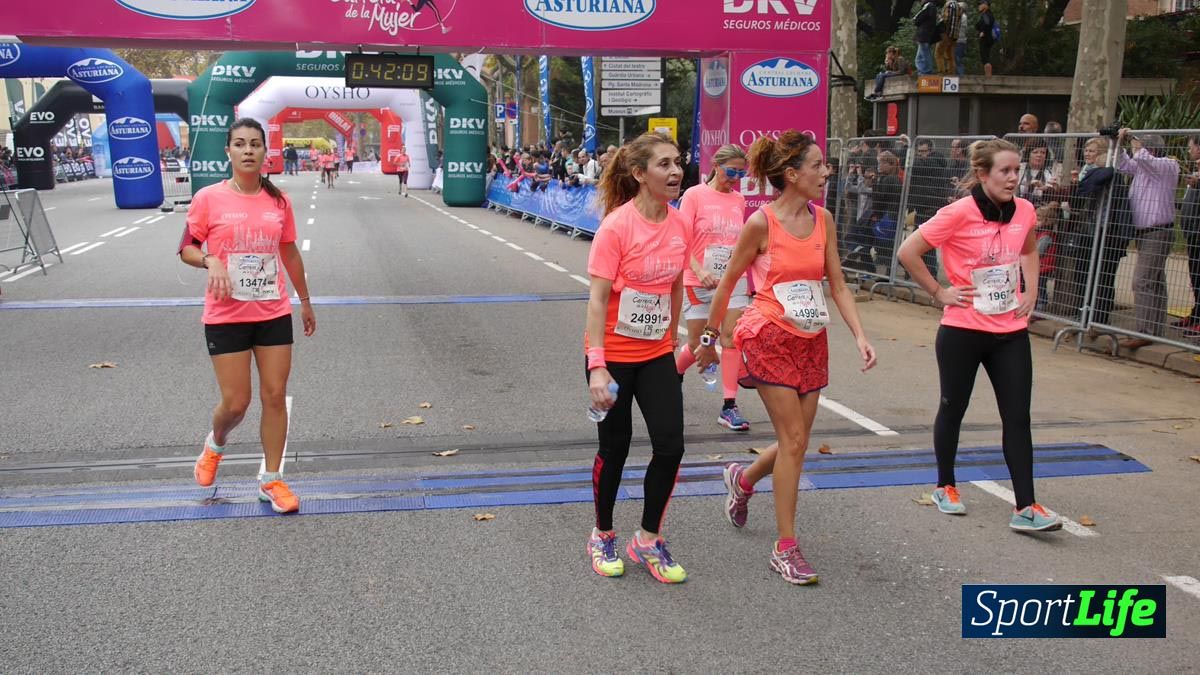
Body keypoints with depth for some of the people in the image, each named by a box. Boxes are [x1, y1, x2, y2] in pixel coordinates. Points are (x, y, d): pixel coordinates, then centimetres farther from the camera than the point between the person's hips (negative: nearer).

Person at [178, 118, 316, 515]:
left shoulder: (278, 201, 3)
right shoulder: (208, 198, -6)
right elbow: (187, 249, 2)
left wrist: (305, 301, 19)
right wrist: (211, 261, -20)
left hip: (274, 314, 3)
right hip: (226, 316, -3)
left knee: (275, 396, 3)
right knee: (235, 403, 0)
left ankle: (271, 481, 17)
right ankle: (215, 444, 36)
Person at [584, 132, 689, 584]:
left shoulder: (678, 225, 0)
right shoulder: (616, 226, -18)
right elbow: (596, 300, -19)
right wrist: (597, 366, -23)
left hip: (656, 355, 5)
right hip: (613, 356, -5)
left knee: (671, 446, 0)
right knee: (615, 448, 8)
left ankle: (648, 539, 20)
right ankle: (603, 536, 31)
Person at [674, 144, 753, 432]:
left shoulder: (739, 200, 7)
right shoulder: (695, 195, -6)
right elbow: (682, 241, -10)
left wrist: (746, 277, 13)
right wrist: (699, 271, -23)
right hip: (699, 282, -3)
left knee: (731, 339, -6)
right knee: (698, 344, 6)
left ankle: (729, 407, -1)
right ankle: (674, 376, 39)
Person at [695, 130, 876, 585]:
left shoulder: (823, 220, 4)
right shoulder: (761, 223, -12)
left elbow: (838, 285, 6)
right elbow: (727, 283, -3)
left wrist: (860, 336, -5)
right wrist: (711, 338, 2)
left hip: (812, 342, 6)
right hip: (770, 338, -6)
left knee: (796, 443, 10)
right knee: (793, 441, -7)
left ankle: (743, 480, 42)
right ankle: (785, 548, 5)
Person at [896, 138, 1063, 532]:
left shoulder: (1024, 211, 1)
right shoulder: (960, 213, -15)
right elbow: (908, 252, -13)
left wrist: (1030, 291, 10)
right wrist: (940, 293, -10)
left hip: (1011, 331, 4)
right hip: (963, 331, -4)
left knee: (1018, 417, 1)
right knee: (953, 408, 12)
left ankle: (1025, 508, 5)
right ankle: (945, 487, 31)